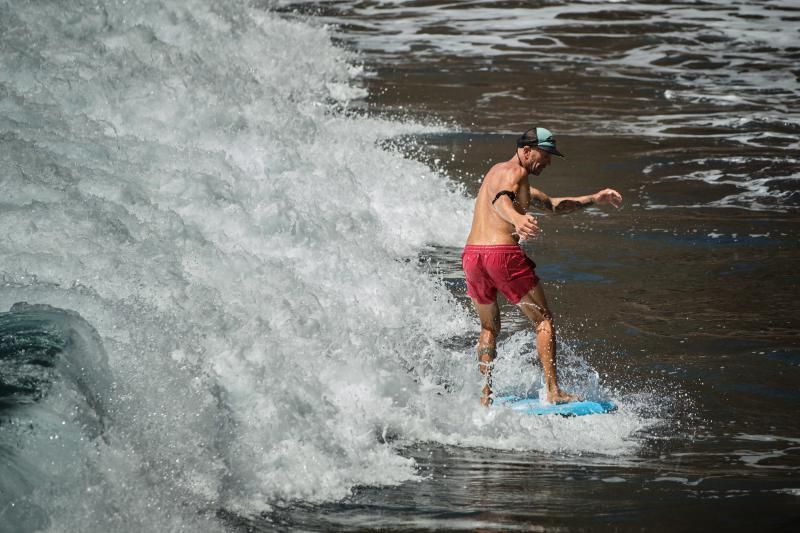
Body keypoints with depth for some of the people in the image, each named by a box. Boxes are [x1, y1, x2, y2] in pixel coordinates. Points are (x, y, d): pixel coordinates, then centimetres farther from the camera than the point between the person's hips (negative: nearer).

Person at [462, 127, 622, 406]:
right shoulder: (515, 171, -2)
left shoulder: (499, 172, 30)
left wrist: (594, 199, 35)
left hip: (471, 255, 9)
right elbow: (500, 199, -27)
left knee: (489, 328, 25)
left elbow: (553, 205, 39)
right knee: (543, 321, 4)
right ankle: (553, 391, -4)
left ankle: (485, 394, 18)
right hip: (504, 254, -8)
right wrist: (517, 218, -48)